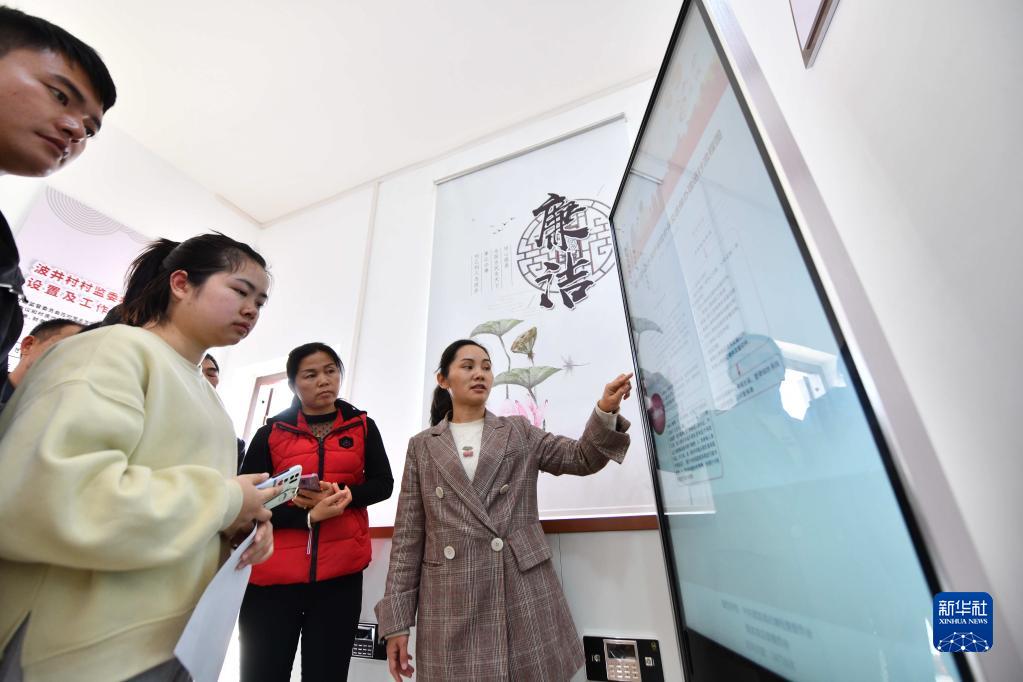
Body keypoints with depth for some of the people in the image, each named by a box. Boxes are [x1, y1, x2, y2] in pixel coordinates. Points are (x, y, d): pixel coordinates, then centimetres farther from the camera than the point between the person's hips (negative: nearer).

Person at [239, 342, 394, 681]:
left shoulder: (363, 426, 4)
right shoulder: (270, 433, 2)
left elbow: (383, 483, 1)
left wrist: (340, 494, -16)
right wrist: (308, 516, -17)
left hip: (340, 573, 1)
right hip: (272, 575, 0)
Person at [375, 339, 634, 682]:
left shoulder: (519, 431, 8)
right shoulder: (422, 446, 6)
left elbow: (582, 458, 2)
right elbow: (408, 536, 5)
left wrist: (606, 410, -16)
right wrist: (397, 620, 1)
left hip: (524, 595, 1)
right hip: (451, 605, 0)